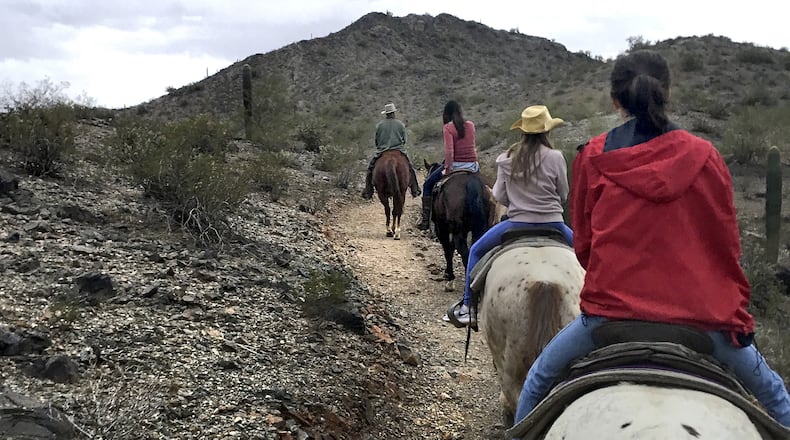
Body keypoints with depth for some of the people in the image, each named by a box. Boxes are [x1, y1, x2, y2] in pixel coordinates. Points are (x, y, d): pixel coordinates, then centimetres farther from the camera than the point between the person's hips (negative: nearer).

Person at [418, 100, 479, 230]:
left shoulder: (448, 127, -9)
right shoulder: (471, 125, 7)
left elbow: (449, 150, -20)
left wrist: (447, 169, -16)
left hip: (455, 164, -4)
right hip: (473, 165, 4)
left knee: (428, 184, 14)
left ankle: (426, 220, 9)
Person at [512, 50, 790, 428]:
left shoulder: (593, 157, -1)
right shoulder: (705, 156, 0)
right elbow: (727, 248, 6)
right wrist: (739, 319, 18)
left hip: (611, 308, -1)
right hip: (702, 314, 1)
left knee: (539, 379, 22)